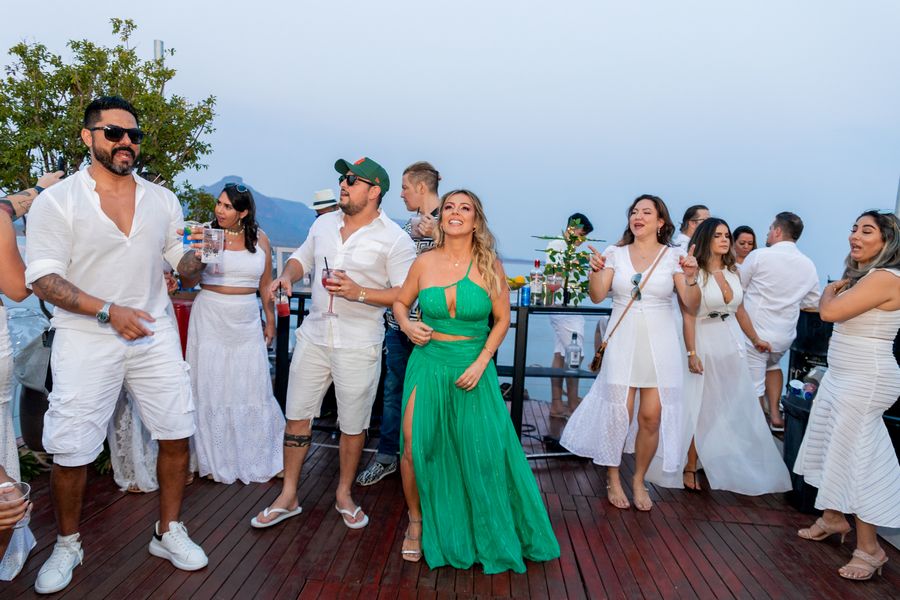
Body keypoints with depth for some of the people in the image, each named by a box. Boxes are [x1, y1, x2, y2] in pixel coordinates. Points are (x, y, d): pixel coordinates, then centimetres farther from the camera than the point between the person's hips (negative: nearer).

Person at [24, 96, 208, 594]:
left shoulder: (162, 200, 8)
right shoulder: (56, 201, -4)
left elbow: (182, 263, 15)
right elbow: (43, 278, -10)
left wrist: (197, 254, -10)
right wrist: (109, 311, -22)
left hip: (155, 335, 3)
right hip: (86, 341, -3)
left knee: (176, 434, 4)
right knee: (71, 451, 3)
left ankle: (169, 533, 23)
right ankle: (67, 545, 28)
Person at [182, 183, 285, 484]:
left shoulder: (260, 239, 4)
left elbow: (265, 284, 12)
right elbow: (186, 283, -4)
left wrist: (270, 321, 12)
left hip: (247, 322, 2)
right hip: (210, 319, -1)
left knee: (252, 388, 5)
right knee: (212, 388, 5)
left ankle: (260, 458, 20)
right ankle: (216, 460, 20)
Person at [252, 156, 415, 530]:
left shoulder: (394, 239, -10)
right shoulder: (324, 224, 8)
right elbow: (303, 257, 22)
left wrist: (360, 293, -22)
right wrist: (288, 275, 0)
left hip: (359, 345, -4)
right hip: (314, 335, 5)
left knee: (353, 425, 8)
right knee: (297, 416, 9)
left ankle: (344, 495, 30)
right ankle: (288, 496, 24)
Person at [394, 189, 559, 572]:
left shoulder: (489, 266, -3)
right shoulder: (425, 262, 0)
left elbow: (501, 320, 1)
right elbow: (400, 302, 15)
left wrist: (481, 362, -9)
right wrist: (407, 326, -6)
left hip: (474, 368, -1)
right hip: (428, 364, 1)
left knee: (483, 453, 2)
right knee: (415, 450, -1)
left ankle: (491, 534, 28)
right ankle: (416, 523, 26)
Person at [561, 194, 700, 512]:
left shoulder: (674, 256, 2)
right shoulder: (616, 253, 4)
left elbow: (692, 307, -2)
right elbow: (597, 296, -4)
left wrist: (691, 279, -19)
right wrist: (596, 271, -21)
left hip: (659, 343, 0)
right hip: (622, 341, 0)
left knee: (652, 415, -1)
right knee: (619, 411, 0)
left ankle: (639, 480, 23)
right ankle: (613, 479, 21)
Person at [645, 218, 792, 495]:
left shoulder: (733, 272, 7)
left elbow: (740, 310, 18)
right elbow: (688, 316, -15)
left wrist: (756, 339, 25)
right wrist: (691, 353, -20)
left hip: (732, 345, 6)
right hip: (705, 345, -6)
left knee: (737, 411, 12)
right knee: (700, 411, 0)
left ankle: (735, 469, 26)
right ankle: (690, 467, 12)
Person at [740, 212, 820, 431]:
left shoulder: (759, 255, -12)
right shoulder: (809, 265, 3)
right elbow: (812, 303, 12)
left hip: (754, 332, -6)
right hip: (785, 335, 6)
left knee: (753, 386, 2)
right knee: (773, 365, 32)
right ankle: (775, 415, 28)